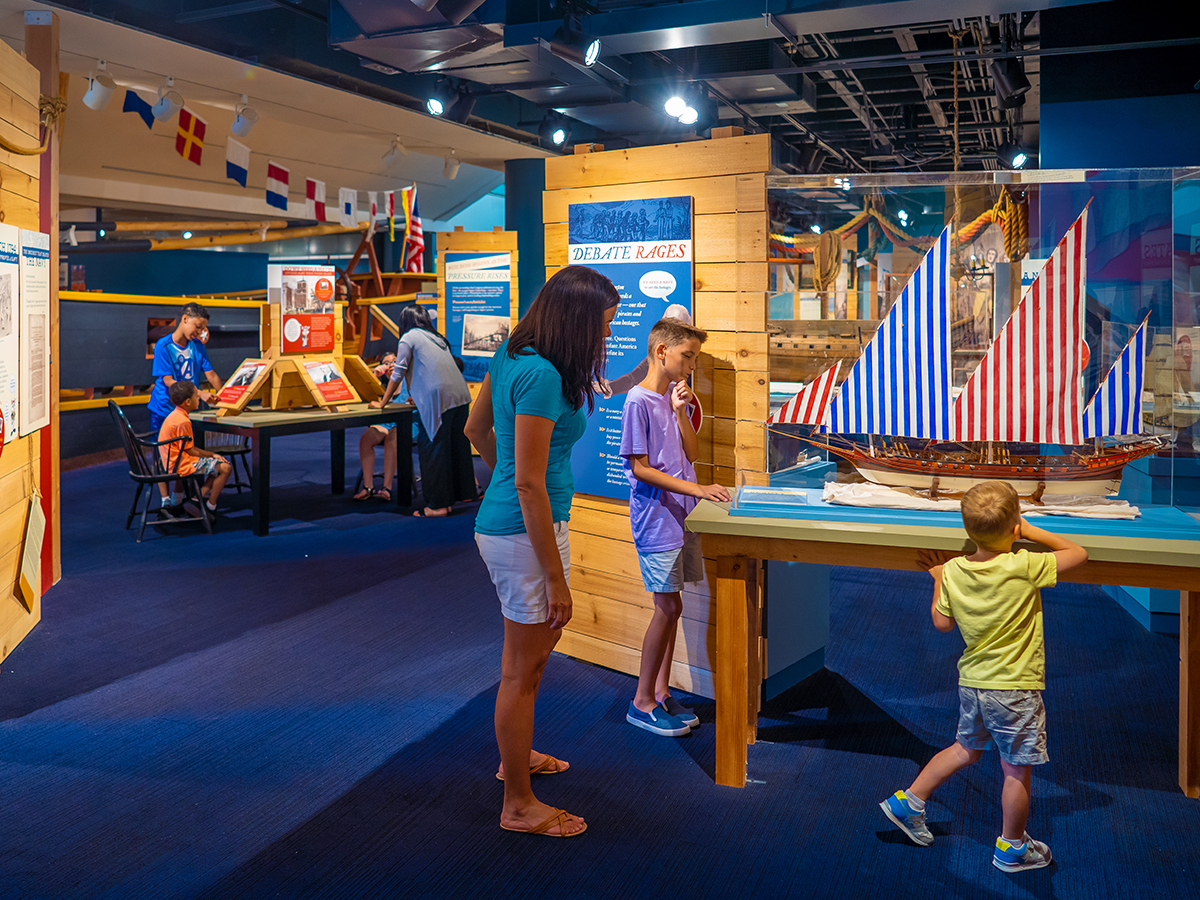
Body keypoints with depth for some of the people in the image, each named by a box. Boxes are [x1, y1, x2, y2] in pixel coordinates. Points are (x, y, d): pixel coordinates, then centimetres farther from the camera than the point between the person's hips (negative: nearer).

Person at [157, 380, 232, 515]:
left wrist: (211, 454, 10)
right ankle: (210, 506, 0)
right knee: (225, 468, -11)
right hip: (182, 465, -11)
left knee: (218, 464, 17)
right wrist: (211, 454, -4)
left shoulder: (175, 415, 11)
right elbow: (189, 451, -18)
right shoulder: (183, 422, -23)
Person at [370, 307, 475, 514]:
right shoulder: (437, 338, 26)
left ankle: (438, 505, -2)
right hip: (461, 396, 7)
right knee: (457, 445, 15)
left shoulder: (409, 337, 6)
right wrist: (420, 397, 46)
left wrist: (383, 403, 12)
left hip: (439, 399, -7)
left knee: (432, 450, -2)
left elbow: (398, 373, 4)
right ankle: (464, 492, 24)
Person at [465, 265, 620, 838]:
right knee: (523, 669, 3)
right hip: (527, 532, -10)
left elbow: (476, 430, 18)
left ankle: (515, 756, 46)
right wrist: (556, 579, -22)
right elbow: (530, 485, -25)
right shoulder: (542, 376, -24)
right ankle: (519, 805, 18)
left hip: (498, 521, 10)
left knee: (524, 650, 26)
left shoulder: (511, 355, 5)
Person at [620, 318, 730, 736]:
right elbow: (640, 468, -15)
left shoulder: (677, 396, 11)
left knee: (670, 607, 11)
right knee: (669, 606, -5)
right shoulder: (638, 401, -13)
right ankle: (642, 702, 7)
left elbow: (692, 453, 8)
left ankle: (661, 692, 22)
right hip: (656, 517, -7)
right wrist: (696, 489, -20)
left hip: (681, 515, 8)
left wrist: (680, 412, -5)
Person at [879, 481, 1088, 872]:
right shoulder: (1022, 567, -21)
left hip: (972, 682, 5)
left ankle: (908, 802, 32)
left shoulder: (953, 571, -8)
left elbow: (942, 622, 5)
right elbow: (1078, 553, -7)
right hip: (1014, 689, -5)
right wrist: (1032, 532, 0)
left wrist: (938, 577, 15)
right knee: (1017, 770, 13)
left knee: (966, 748, 26)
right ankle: (1012, 848, 28)